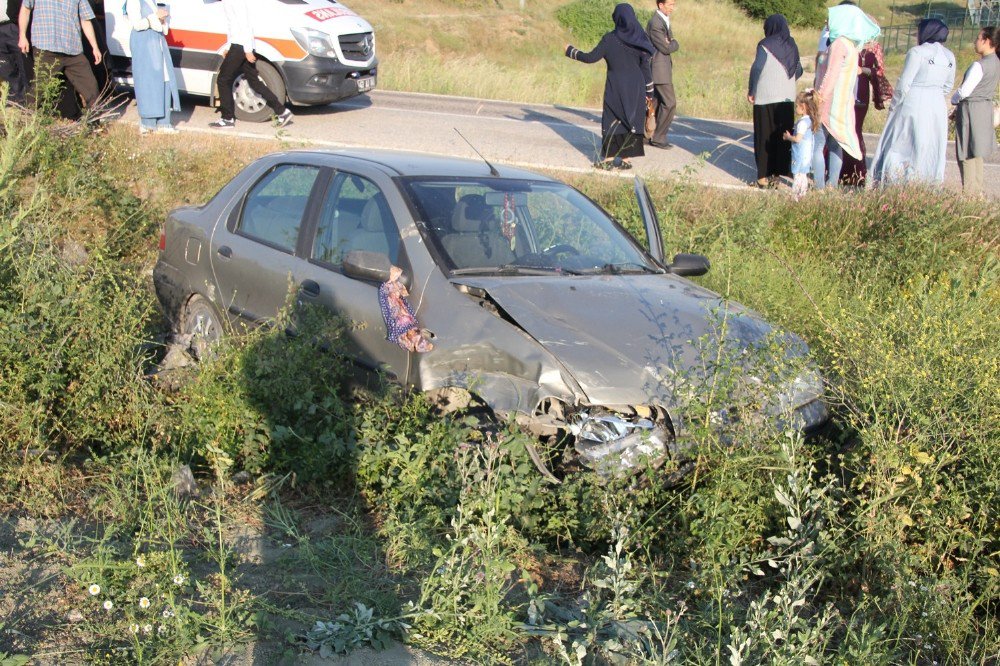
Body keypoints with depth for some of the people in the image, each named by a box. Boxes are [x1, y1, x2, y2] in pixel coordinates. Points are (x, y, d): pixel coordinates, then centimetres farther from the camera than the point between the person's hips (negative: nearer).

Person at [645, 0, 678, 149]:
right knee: (669, 103, -8)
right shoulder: (655, 23, -19)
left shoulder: (664, 19, 13)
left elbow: (673, 44, 19)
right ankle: (658, 138, -1)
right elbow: (666, 48, -17)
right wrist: (673, 44, -1)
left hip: (661, 67, 10)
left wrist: (671, 43, 0)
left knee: (655, 102, 14)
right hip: (659, 69, -10)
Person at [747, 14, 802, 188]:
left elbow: (757, 68, -16)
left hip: (766, 98, -5)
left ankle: (764, 176, 0)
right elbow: (799, 71, 11)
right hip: (788, 98, 5)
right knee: (783, 137, 10)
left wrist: (751, 91, -6)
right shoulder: (792, 46, 8)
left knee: (765, 138, 1)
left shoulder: (766, 45, -8)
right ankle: (777, 174, 12)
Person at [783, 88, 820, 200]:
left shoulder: (802, 122, -20)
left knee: (798, 175, -7)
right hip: (806, 154, 10)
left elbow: (798, 139, -22)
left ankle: (795, 196, -7)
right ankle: (803, 194, 21)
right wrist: (790, 136, 18)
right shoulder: (809, 120, 9)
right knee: (804, 175, 15)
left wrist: (788, 137, -6)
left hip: (800, 156, -10)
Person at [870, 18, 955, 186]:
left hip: (913, 104, -6)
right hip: (938, 108, 6)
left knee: (899, 147, 4)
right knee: (932, 151, 9)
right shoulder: (950, 56, 8)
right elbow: (948, 86, 14)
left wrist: (894, 105, 0)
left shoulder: (917, 52, -11)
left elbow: (904, 83, -11)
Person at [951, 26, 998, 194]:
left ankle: (969, 191, 1)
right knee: (977, 152, 17)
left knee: (966, 154, -1)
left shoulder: (980, 65, -21)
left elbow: (965, 91, -20)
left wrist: (954, 99, 2)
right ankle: (978, 189, 23)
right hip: (986, 107, 9)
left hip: (971, 109, -9)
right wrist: (960, 103, 14)